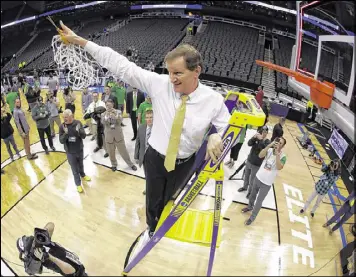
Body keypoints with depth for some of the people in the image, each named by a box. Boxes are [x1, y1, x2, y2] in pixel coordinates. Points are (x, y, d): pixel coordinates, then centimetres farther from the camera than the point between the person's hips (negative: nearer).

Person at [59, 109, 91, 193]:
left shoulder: (78, 123, -15)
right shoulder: (62, 126, -15)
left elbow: (84, 136, -16)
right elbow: (61, 141, -15)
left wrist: (79, 130, -36)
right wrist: (66, 133, -34)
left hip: (80, 150, 1)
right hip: (70, 152, -1)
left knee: (81, 165, 25)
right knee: (74, 169, 12)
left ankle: (83, 175, 54)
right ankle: (78, 184, 31)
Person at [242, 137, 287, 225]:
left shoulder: (283, 156, -14)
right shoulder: (269, 150, -5)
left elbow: (279, 167, -32)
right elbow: (260, 155, -24)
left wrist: (277, 153, -33)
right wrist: (269, 145, -29)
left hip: (267, 183, -4)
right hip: (258, 177, 4)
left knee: (259, 201, 6)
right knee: (252, 195, 25)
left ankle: (252, 217, 25)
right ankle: (250, 207, 52)